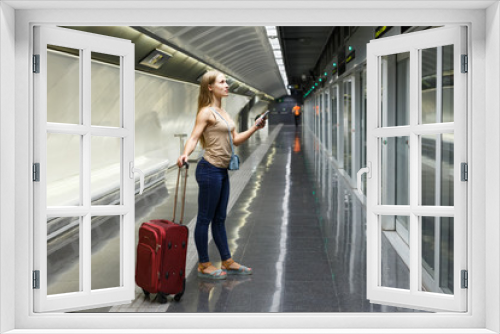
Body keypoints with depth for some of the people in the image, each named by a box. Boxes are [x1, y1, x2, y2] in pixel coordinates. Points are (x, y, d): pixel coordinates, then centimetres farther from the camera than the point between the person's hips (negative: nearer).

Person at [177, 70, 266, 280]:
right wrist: (185, 154, -37)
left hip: (222, 171, 9)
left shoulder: (223, 112, 16)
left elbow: (236, 140, 18)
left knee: (220, 219, 16)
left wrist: (254, 128, 7)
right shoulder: (206, 112, -10)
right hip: (210, 170, -9)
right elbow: (193, 137, -19)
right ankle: (204, 265, 11)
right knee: (205, 218, 1)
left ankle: (227, 262, 25)